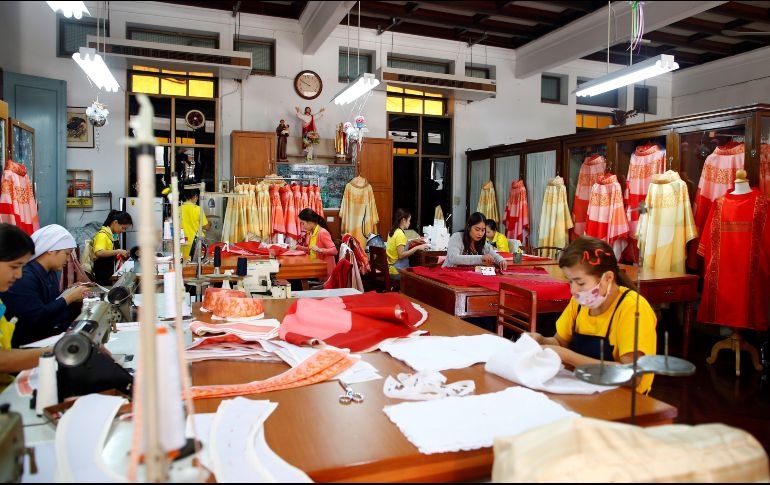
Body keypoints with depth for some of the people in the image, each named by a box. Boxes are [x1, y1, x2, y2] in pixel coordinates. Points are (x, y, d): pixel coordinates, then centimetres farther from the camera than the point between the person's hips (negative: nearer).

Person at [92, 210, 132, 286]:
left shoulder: (114, 236, 11)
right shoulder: (102, 235, -15)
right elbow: (98, 253, -32)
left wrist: (122, 254, 8)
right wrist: (118, 251, -32)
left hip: (112, 274, 8)